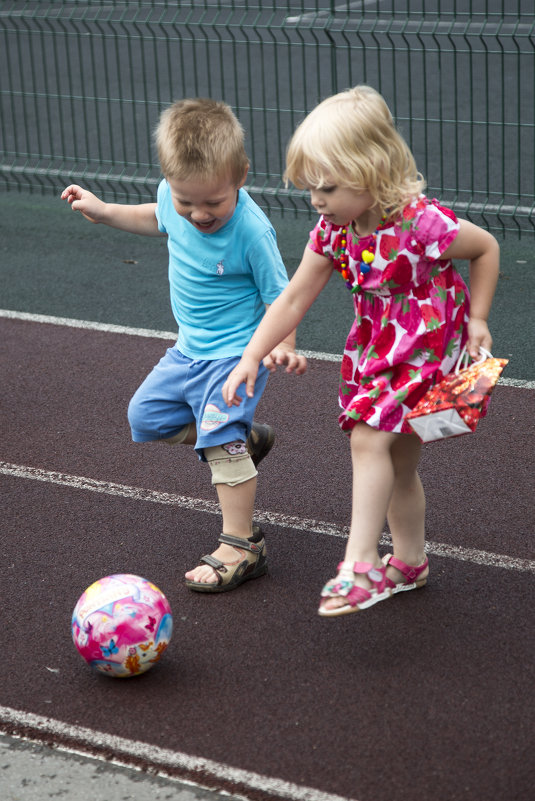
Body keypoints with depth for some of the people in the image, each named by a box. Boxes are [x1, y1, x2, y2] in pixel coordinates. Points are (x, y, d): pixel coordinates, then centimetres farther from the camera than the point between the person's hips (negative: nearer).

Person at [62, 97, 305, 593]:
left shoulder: (250, 230, -28)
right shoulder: (172, 197, -10)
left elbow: (278, 294, -18)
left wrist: (283, 344, -33)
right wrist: (105, 212, 12)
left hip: (238, 351, -8)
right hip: (191, 347, 8)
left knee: (221, 439, -17)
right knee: (147, 417, 14)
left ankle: (241, 546, -7)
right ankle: (246, 439, 27)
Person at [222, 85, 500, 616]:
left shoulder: (421, 223, -25)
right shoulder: (332, 231, -6)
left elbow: (486, 248, -8)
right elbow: (293, 299, 0)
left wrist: (476, 318, -9)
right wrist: (251, 357, -5)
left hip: (426, 348, -7)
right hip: (376, 349, 7)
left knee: (369, 437, -21)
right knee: (397, 463, 15)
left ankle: (359, 566, -17)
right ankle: (409, 562, 33)